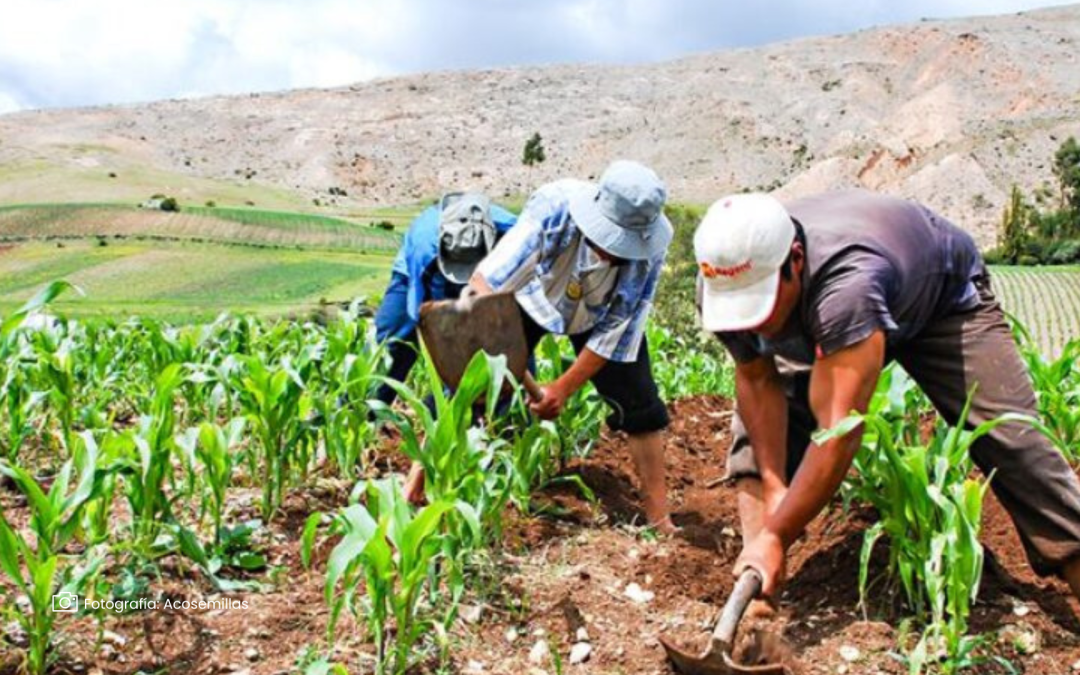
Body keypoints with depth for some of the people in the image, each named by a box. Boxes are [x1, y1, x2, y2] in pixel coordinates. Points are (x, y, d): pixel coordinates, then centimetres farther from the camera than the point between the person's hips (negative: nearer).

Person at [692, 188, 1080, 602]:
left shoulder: (847, 281, -49)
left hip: (943, 293, -5)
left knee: (1011, 441, -16)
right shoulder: (722, 283, -30)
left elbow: (840, 432, -48)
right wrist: (773, 486, -25)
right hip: (833, 319, 5)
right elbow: (757, 381, -17)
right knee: (758, 428, -9)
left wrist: (775, 537, -45)